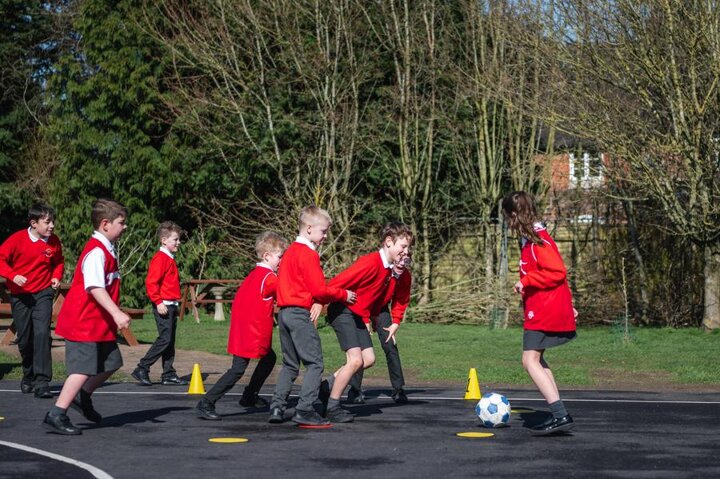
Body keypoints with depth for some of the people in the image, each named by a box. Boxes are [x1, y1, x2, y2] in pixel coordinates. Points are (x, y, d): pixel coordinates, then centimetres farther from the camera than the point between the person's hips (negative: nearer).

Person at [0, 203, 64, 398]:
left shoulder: (54, 242, -4)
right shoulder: (18, 239, -13)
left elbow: (58, 262, 14)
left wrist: (57, 276, -4)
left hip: (43, 293, 0)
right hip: (20, 295, 0)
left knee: (42, 333, -18)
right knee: (24, 339, 8)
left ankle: (42, 382, -18)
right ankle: (28, 376, 33)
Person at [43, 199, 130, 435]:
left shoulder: (106, 250, 13)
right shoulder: (96, 251, -19)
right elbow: (94, 287, -30)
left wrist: (115, 315, 26)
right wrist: (116, 313, -36)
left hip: (100, 322, 10)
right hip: (84, 323, -10)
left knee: (111, 363, 17)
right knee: (83, 369, -10)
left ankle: (83, 397, 35)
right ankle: (56, 416, -6)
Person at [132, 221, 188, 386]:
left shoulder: (169, 259, 17)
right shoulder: (160, 258, -13)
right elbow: (151, 282, -20)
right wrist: (158, 302, -22)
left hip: (171, 306, 10)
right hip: (163, 306, -10)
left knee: (170, 341, 10)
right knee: (165, 339, -12)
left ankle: (168, 375, 13)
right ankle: (142, 369, -7)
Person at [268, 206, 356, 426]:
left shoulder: (290, 251, 17)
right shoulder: (308, 255, -12)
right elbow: (319, 290, -15)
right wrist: (344, 294, -2)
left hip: (284, 312, 9)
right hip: (300, 313, -9)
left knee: (290, 364, 16)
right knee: (315, 363, -5)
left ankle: (277, 407, 11)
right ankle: (305, 410, -10)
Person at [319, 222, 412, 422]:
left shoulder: (389, 268, 6)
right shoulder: (370, 263, -22)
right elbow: (336, 283, -26)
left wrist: (366, 319, 14)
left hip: (358, 315, 10)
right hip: (342, 312, -10)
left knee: (368, 359, 7)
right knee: (355, 360, -16)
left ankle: (327, 386, 20)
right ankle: (332, 408, -4)